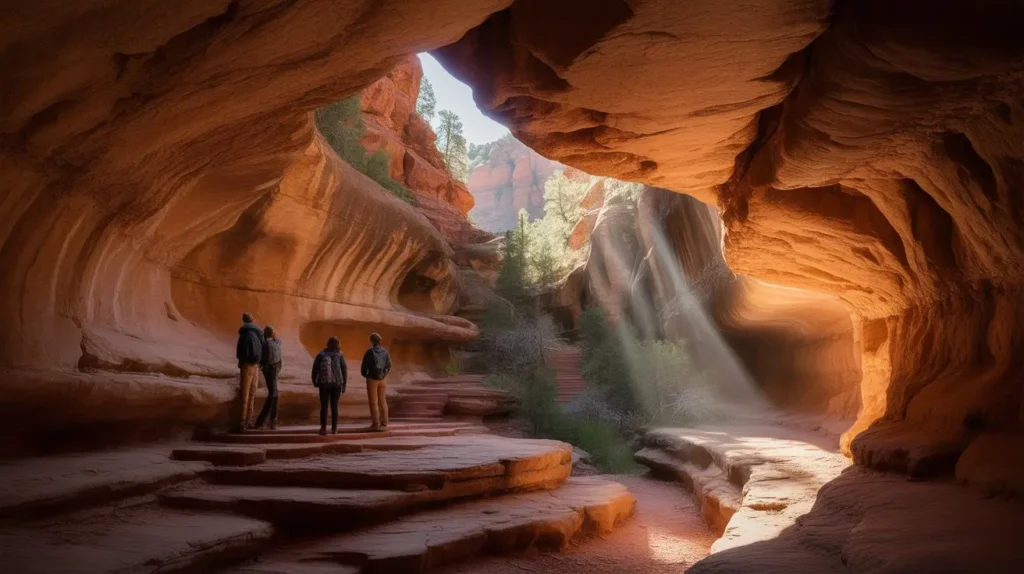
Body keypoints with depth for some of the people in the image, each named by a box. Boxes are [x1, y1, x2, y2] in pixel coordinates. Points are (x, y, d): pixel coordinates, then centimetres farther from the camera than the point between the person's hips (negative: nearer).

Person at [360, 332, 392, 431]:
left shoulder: (369, 352, -11)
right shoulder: (385, 351, 1)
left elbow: (364, 367, -8)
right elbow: (388, 366, 4)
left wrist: (366, 375, 11)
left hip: (372, 379, -4)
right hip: (382, 379, 4)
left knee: (373, 402, 2)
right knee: (382, 401, 14)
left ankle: (376, 424, 0)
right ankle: (384, 422, 16)